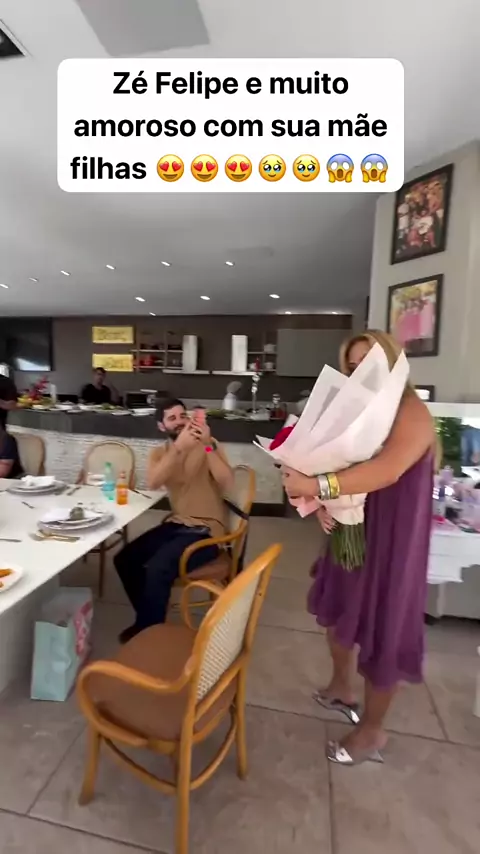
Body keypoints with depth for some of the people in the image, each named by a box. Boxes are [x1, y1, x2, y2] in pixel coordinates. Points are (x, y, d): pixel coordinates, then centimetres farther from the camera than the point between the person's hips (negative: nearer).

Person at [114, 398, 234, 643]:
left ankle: (149, 631, 1)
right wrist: (178, 447, -32)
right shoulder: (159, 453, 5)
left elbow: (227, 485, -21)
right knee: (125, 559, -5)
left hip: (206, 529, -5)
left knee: (158, 568, -25)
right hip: (176, 523, 5)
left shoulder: (206, 446, -6)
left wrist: (209, 445, -31)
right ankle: (149, 619, 18)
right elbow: (153, 483, -19)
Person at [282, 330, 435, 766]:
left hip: (391, 538, -7)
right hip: (351, 531, 8)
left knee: (381, 631, 9)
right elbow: (339, 467, 4)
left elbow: (388, 470, -35)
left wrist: (316, 487, -40)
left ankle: (372, 731, 33)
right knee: (338, 612, 22)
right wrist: (324, 504, -15)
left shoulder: (411, 412, -17)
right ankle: (342, 688, 49)